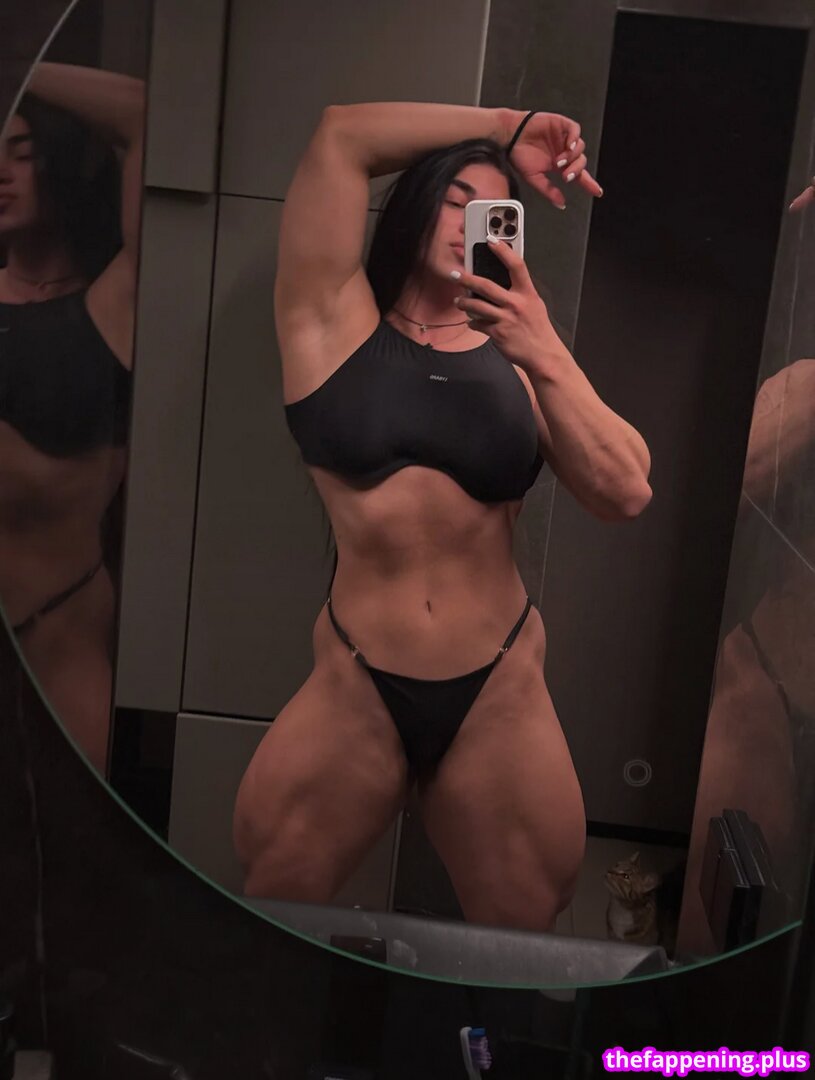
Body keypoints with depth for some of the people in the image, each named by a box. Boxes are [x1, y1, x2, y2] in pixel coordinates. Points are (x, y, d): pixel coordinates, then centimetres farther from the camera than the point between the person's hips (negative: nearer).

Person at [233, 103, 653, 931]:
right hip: (354, 689, -1)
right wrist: (506, 127, 0)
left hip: (501, 694, 2)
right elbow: (341, 135, -6)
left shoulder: (516, 354, 4)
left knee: (525, 936, 17)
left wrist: (547, 356, -15)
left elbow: (627, 494, -7)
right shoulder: (336, 319, 1)